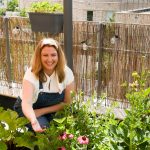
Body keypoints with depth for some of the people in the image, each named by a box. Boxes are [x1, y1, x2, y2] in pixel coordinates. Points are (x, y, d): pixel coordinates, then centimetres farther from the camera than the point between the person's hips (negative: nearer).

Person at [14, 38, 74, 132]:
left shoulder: (67, 72, -18)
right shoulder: (31, 74, -26)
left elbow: (68, 103, -10)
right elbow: (26, 103, -40)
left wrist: (42, 111, -19)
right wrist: (34, 122, -61)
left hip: (52, 112, 2)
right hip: (29, 110, -2)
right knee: (43, 128, -29)